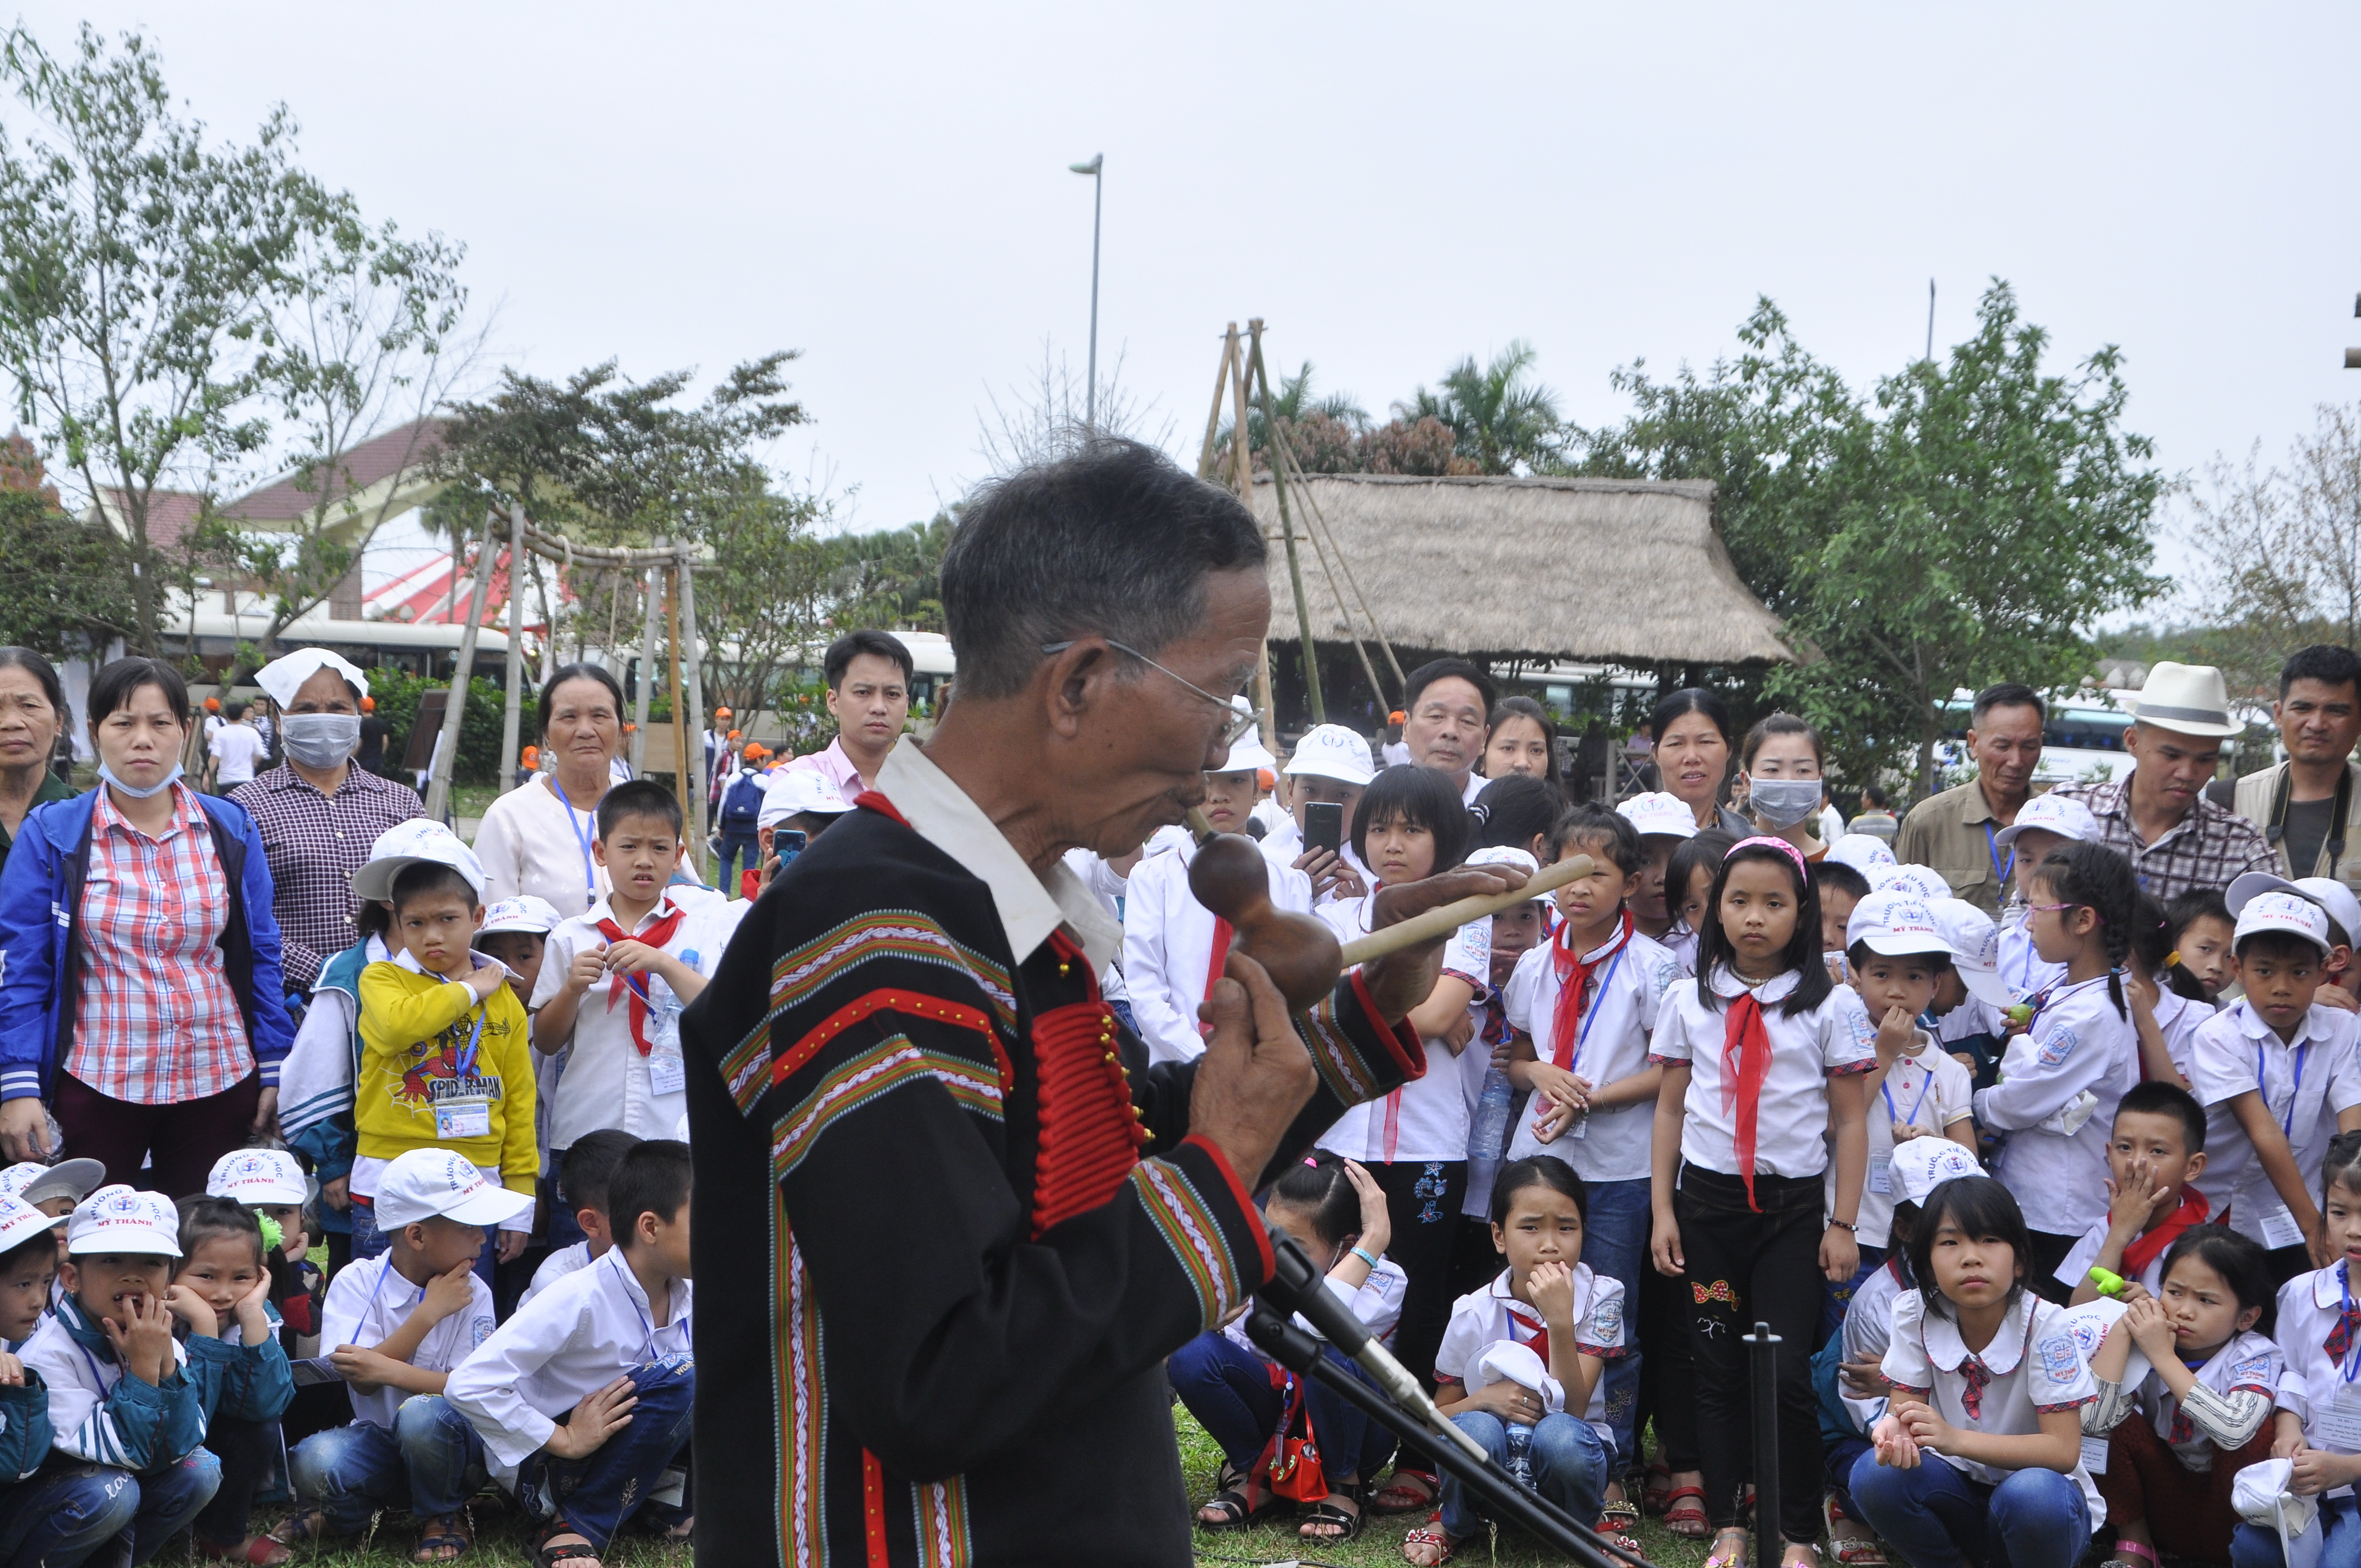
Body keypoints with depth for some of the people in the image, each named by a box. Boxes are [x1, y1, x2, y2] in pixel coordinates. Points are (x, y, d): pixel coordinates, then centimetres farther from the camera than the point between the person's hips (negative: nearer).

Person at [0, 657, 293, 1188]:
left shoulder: (230, 829, 5)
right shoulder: (51, 835, -1)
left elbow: (262, 956, 9)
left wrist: (273, 1071, 5)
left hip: (219, 1083, 2)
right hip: (95, 1085, -2)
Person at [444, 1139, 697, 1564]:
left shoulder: (686, 1297, -3)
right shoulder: (581, 1300, -24)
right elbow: (469, 1385, -29)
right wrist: (565, 1440, -25)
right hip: (542, 1472, -7)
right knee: (675, 1379, -30)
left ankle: (663, 1497, 1)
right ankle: (577, 1525, -18)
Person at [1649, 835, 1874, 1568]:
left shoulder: (1832, 1005, -1)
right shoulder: (1689, 1000, 4)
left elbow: (1849, 1122, 1)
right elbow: (1670, 1108, 8)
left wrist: (1842, 1224, -3)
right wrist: (1663, 1211, 3)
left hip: (1793, 1205, -2)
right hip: (1708, 1199, 2)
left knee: (1788, 1373, -6)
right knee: (1717, 1370, 6)